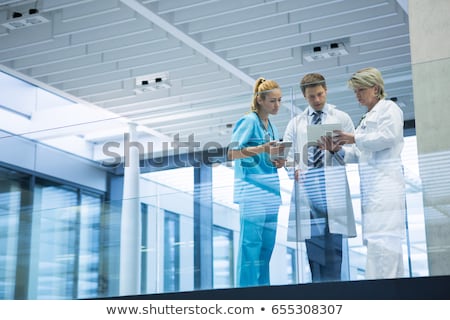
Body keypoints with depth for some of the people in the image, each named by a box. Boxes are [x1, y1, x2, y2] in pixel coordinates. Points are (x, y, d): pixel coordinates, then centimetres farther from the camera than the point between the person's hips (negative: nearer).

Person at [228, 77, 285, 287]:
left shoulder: (271, 126, 17)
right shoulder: (249, 121, -6)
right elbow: (232, 153, -14)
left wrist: (278, 162, 3)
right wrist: (262, 149, -23)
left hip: (271, 192, 8)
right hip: (253, 192, -8)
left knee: (267, 245, 9)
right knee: (251, 244, -8)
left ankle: (262, 289, 15)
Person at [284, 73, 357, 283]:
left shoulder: (341, 118, 13)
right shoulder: (295, 123, 18)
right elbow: (287, 153, 11)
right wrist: (292, 167, -10)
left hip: (332, 187, -1)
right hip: (306, 186, 2)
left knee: (333, 246, -5)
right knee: (313, 245, 0)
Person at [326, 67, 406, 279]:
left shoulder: (388, 108, 5)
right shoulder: (367, 118, 29)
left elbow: (388, 136, -12)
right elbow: (359, 154, 24)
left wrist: (355, 138, -10)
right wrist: (337, 149, 7)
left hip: (385, 183, -9)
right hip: (371, 186, 9)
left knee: (381, 238, -17)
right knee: (379, 238, 4)